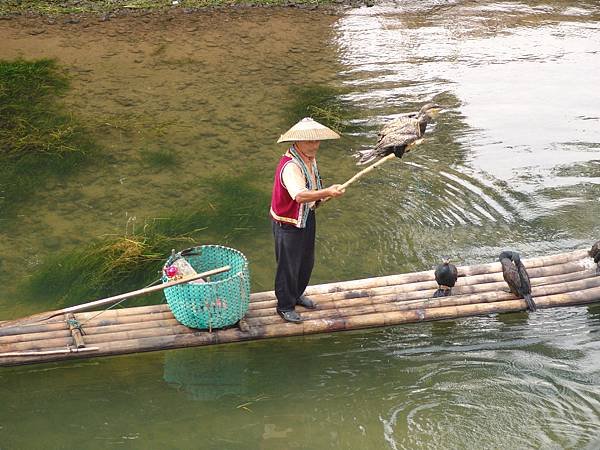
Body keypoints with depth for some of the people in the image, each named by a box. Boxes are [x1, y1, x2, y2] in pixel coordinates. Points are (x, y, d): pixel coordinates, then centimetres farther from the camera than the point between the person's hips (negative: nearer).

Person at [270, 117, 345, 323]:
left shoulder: (310, 158, 1)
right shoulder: (289, 166, -31)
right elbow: (300, 196, -46)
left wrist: (321, 196, 4)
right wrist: (326, 192, -58)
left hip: (307, 217, 9)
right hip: (288, 223, -9)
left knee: (306, 261, 22)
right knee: (288, 265, 4)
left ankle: (297, 294, 44)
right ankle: (285, 306, 21)